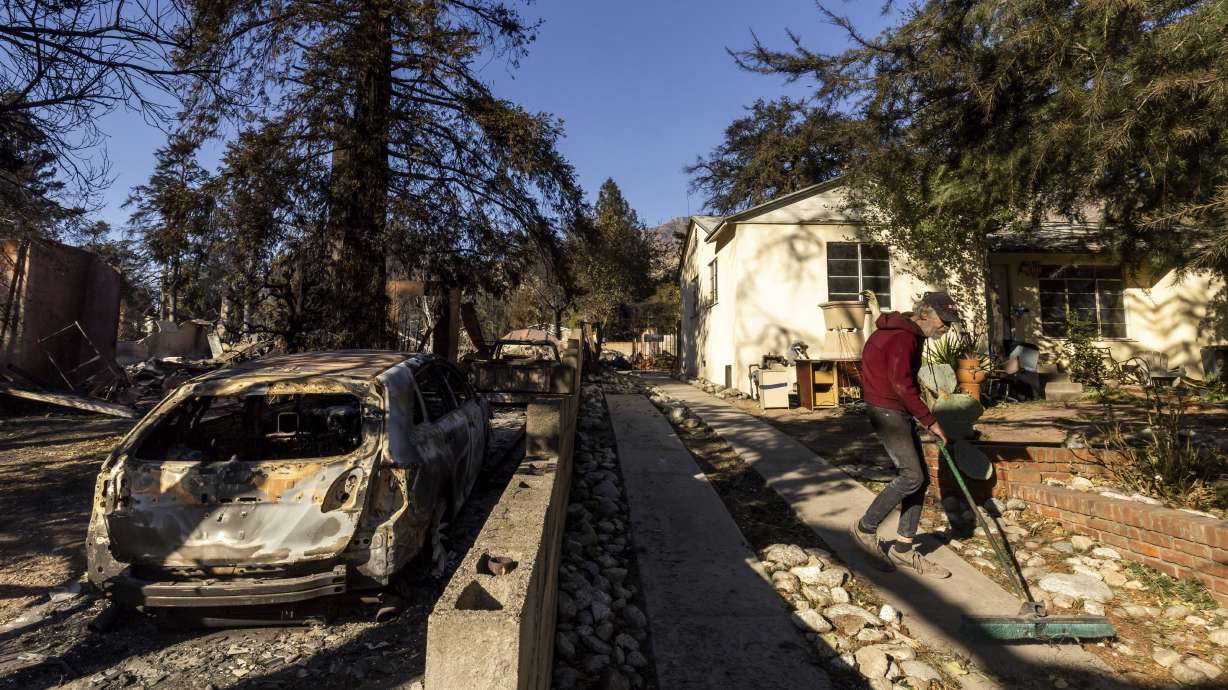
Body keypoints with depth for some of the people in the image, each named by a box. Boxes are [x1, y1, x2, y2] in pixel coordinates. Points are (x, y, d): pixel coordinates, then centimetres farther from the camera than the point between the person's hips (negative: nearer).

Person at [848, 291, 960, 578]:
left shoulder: (911, 335, 16)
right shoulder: (902, 337, -16)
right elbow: (902, 385, -23)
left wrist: (919, 417, 15)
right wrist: (930, 421, -17)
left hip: (898, 412, 10)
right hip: (886, 411, -10)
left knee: (920, 478, 8)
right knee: (911, 476, -14)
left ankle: (903, 551, 15)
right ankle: (866, 528, 3)